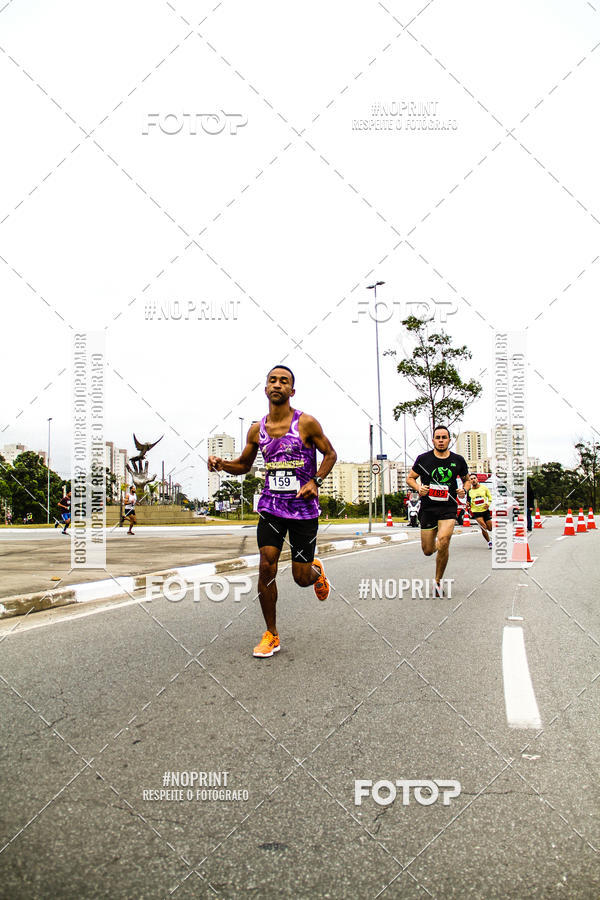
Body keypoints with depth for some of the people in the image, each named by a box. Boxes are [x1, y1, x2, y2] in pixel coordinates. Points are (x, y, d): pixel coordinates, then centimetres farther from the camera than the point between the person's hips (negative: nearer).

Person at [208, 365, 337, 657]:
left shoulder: (306, 423, -7)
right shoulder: (257, 430, 4)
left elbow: (330, 454, 3)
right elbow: (244, 464, 17)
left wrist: (315, 481, -12)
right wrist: (222, 464, -3)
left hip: (304, 509, -3)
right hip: (271, 506, 3)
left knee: (301, 577, 2)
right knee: (266, 566, -10)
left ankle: (316, 569, 42)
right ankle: (271, 636, 7)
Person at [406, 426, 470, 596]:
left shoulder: (458, 460, 4)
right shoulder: (423, 459, 0)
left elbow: (467, 480, 19)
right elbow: (410, 478, 10)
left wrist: (464, 489, -3)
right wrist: (418, 488, -10)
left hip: (448, 508, -1)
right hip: (428, 509, 1)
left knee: (443, 541, -24)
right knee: (428, 551, 4)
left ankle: (438, 580, -6)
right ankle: (437, 545, 44)